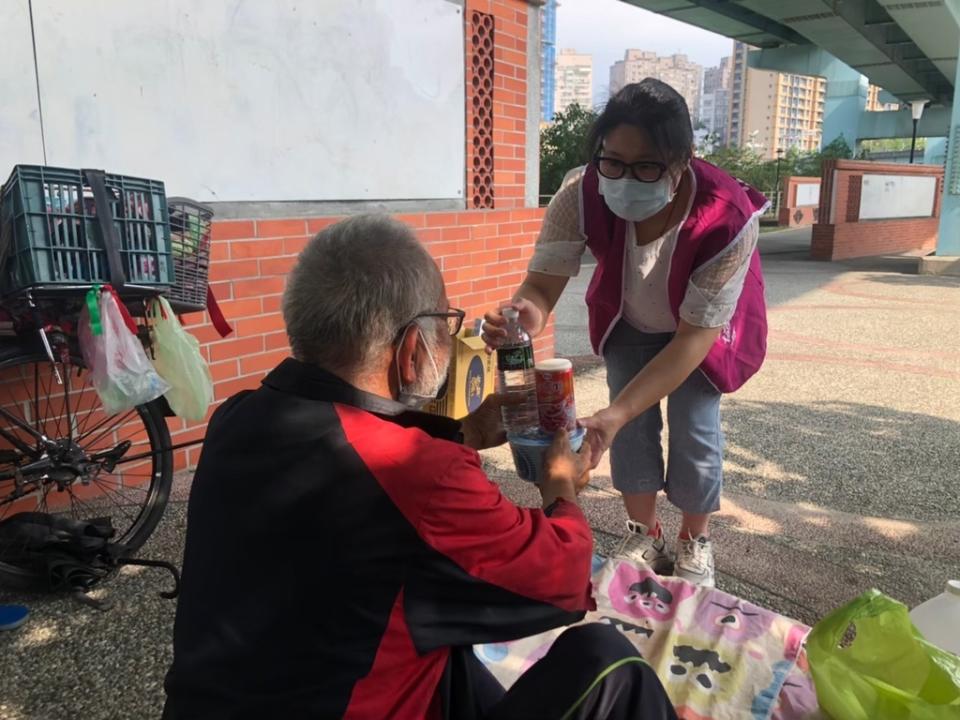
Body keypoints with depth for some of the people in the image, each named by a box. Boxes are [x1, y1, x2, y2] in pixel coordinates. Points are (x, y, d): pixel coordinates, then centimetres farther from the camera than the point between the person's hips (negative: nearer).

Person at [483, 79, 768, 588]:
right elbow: (543, 281, -32)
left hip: (705, 325, -2)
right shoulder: (581, 196, -35)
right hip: (628, 321, 2)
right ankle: (643, 533, 22)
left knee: (694, 426, -5)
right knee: (634, 422, -2)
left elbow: (695, 335, -38)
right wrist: (527, 316, -59)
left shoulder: (728, 219, -41)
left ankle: (695, 540, 22)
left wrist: (615, 414, -47)